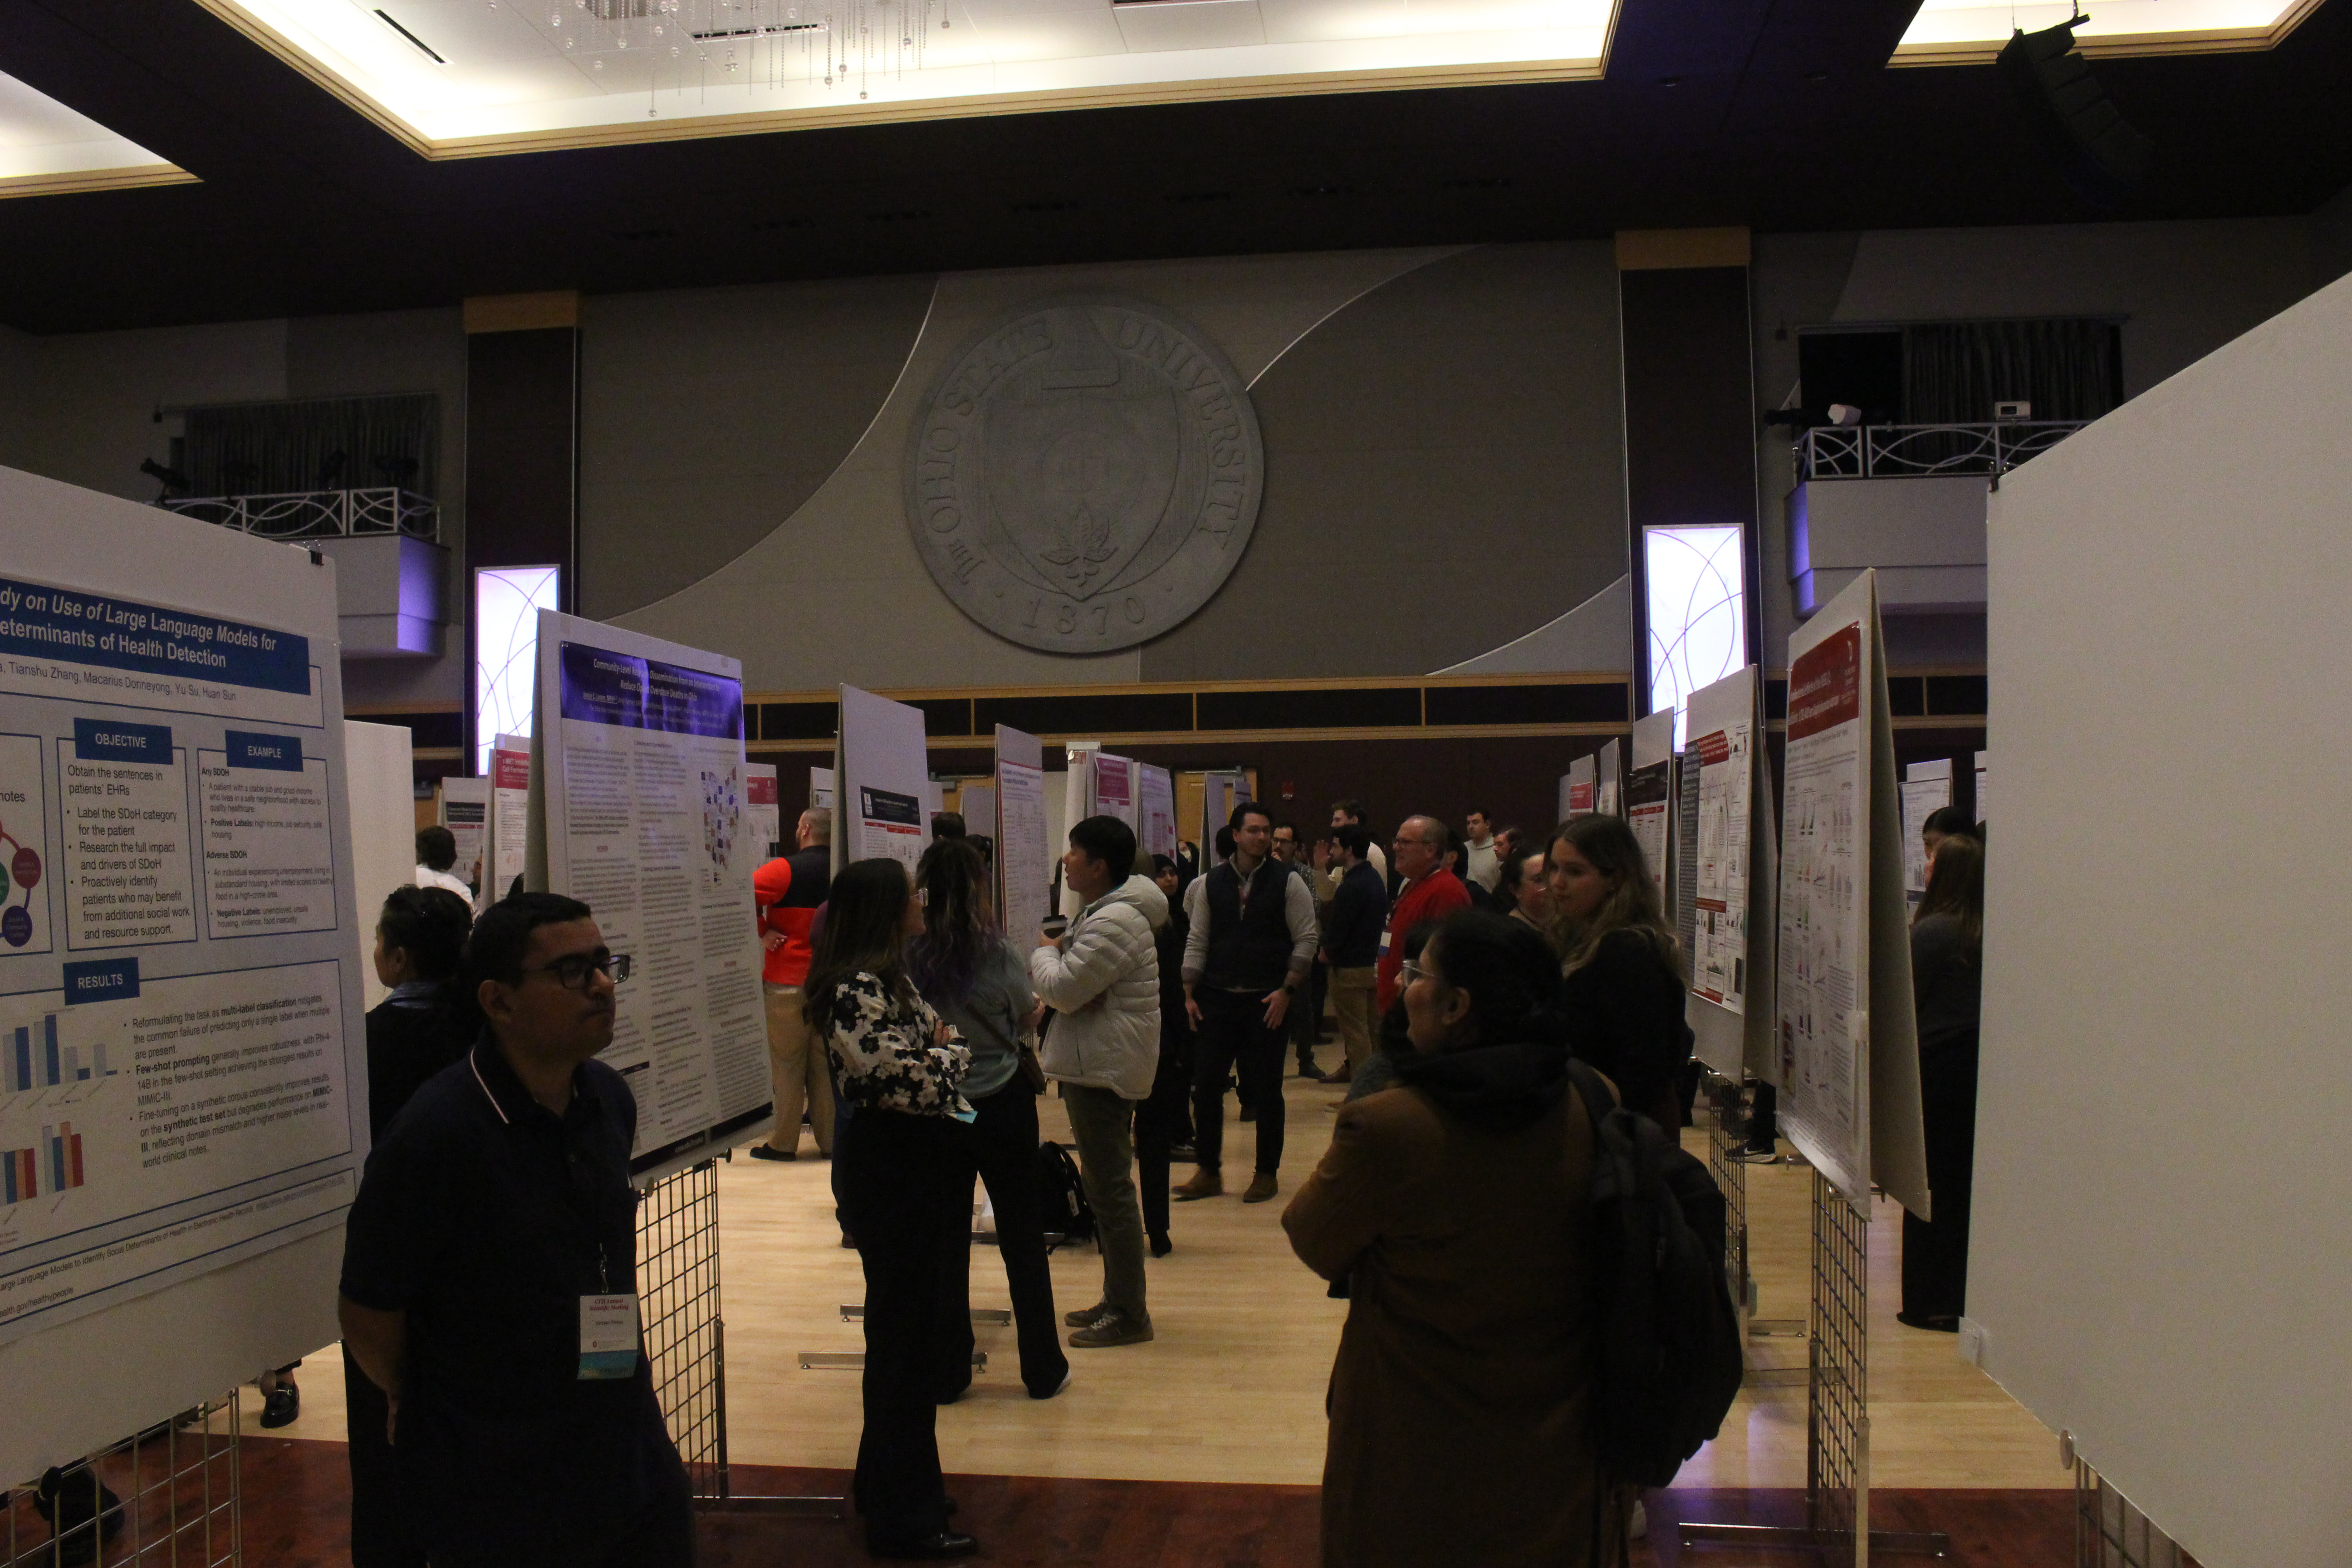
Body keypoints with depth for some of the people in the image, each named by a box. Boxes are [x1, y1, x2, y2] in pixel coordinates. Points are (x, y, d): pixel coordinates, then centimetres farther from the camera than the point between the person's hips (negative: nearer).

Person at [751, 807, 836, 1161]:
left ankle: (784, 1143, 9)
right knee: (825, 1061, 10)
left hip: (786, 981, -4)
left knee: (786, 1063, 4)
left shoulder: (787, 869, -10)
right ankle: (830, 1139, 13)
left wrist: (762, 933, -10)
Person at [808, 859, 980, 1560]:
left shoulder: (889, 978, 13)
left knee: (909, 1323, 20)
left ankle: (889, 1482, 35)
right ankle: (903, 1516, 9)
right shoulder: (857, 988, -20)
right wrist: (952, 1055, -8)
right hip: (890, 1167, -11)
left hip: (914, 1164, 11)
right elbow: (896, 1078, -26)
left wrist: (940, 1038, -2)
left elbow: (933, 1031, 20)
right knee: (904, 1329, -3)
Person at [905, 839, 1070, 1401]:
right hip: (1002, 1101, -1)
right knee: (1022, 1235, 11)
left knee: (944, 1241, 12)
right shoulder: (999, 953, -15)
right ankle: (1043, 1370, 20)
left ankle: (947, 1372, 19)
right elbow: (1030, 1016, 1)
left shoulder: (907, 955, -12)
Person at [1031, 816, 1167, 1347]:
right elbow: (1073, 987, 22)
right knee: (1105, 1185, 17)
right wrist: (1055, 955, 4)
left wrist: (1045, 952, -3)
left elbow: (1063, 989, -21)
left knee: (1110, 1189, -5)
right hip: (1097, 1065, 11)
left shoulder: (1115, 922, -20)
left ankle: (1129, 1314, 2)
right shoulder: (1105, 912, 16)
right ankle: (1117, 1299, 27)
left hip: (1104, 1070, -11)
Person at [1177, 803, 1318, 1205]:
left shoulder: (1287, 883, -2)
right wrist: (1189, 994, 1)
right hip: (1216, 999, 3)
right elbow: (1197, 941, 8)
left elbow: (1306, 940, -3)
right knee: (1205, 1084, 3)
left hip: (1267, 1002, -3)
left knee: (1266, 1089, 5)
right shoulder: (1210, 884, 6)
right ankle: (1208, 1172, 16)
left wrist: (1286, 991, -11)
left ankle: (1267, 1173, 18)